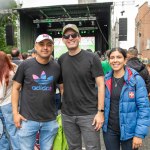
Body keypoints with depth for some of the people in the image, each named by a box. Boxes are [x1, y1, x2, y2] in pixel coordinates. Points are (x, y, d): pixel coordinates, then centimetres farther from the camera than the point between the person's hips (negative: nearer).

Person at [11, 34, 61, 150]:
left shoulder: (57, 67, 0)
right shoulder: (25, 65, -6)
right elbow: (16, 88, 0)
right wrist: (15, 112, -6)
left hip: (50, 120, 2)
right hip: (28, 119, -2)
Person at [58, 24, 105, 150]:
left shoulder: (92, 58, -7)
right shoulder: (61, 60, 4)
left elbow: (101, 85, -9)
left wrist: (100, 111, -13)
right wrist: (65, 100, 4)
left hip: (89, 114, -4)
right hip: (67, 114, 4)